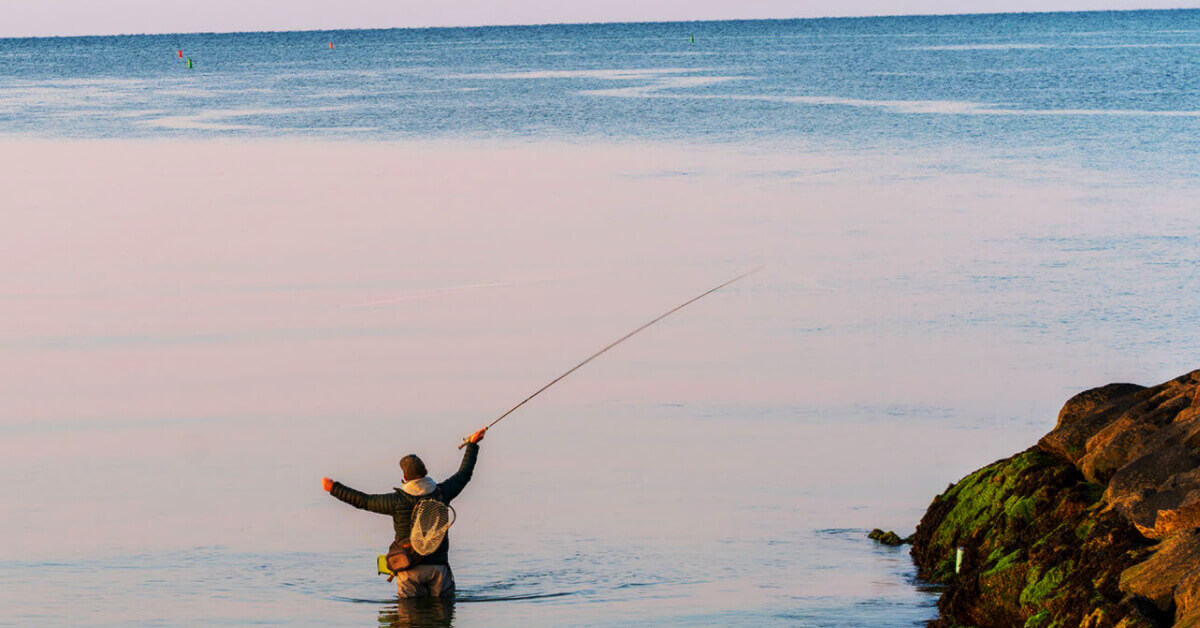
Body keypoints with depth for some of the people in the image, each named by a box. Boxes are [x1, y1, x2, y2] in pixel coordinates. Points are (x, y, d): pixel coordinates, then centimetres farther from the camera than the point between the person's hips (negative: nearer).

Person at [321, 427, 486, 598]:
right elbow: (463, 475, 15)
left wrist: (333, 488, 10)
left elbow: (363, 501, -1)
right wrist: (472, 444, 30)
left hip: (410, 569, -2)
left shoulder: (397, 501, -11)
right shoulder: (441, 493, -2)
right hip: (438, 566, 2)